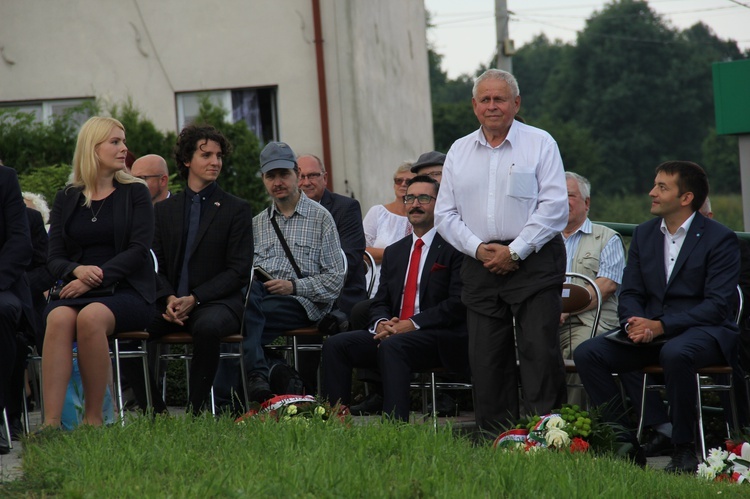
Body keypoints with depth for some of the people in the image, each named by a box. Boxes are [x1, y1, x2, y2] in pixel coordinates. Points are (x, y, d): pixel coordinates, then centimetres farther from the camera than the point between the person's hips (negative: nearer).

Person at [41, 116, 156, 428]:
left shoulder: (135, 193, 9)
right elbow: (54, 258, 8)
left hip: (126, 291, -2)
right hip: (76, 290, 2)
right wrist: (77, 270, -16)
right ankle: (51, 423, -41)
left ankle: (93, 419, -28)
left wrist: (96, 278, -16)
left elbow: (139, 250, -3)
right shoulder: (66, 199, 15)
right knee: (59, 318, -33)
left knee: (90, 317, -35)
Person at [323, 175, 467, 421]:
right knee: (335, 345, -13)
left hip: (441, 338, -7)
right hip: (392, 333, 7)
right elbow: (381, 302, 19)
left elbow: (458, 302, -10)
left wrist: (413, 324, -17)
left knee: (392, 346, -36)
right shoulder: (394, 252, 22)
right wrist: (381, 324, -6)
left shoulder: (453, 247, -1)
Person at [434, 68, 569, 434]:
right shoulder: (459, 151, 14)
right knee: (485, 357, 3)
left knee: (540, 350, -10)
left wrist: (514, 252, -12)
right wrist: (478, 248, -5)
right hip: (480, 266, 4)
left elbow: (554, 207, -7)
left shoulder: (540, 144, 1)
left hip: (533, 263, -4)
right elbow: (445, 214, 12)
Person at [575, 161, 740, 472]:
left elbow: (717, 305, -14)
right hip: (649, 330, 6)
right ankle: (626, 444, -13)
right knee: (587, 353, -16)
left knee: (675, 353, -40)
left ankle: (684, 449, -25)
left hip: (703, 330, -6)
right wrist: (636, 323, -14)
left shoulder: (720, 239, -6)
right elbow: (630, 293, 11)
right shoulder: (644, 234, 13)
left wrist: (661, 326, -23)